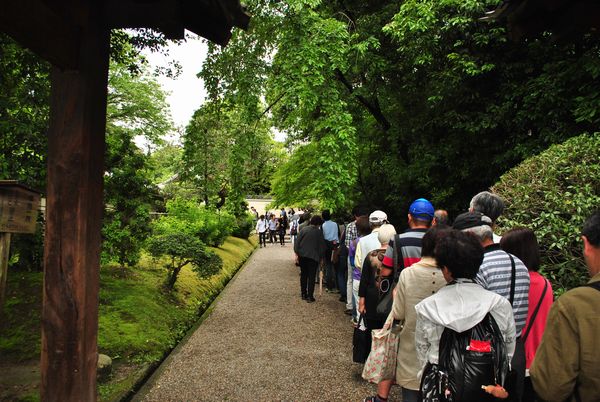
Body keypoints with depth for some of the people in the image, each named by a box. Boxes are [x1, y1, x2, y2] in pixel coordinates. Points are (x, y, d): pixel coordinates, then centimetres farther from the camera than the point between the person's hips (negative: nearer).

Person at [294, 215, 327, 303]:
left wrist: (297, 254, 4)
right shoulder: (319, 232, -3)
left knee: (303, 275, 15)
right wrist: (321, 257, 10)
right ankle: (310, 296, 1)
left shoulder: (303, 230, 3)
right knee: (311, 276, 2)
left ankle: (303, 294, 22)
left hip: (302, 255, 3)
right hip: (313, 256, -3)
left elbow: (297, 243, 1)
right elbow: (322, 246, 0)